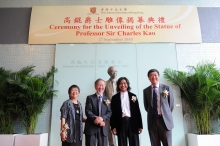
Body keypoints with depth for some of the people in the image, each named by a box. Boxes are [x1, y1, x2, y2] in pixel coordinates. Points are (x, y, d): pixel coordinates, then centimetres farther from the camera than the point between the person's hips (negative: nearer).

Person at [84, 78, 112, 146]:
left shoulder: (107, 99, 13)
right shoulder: (90, 98, 3)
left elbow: (109, 113, 4)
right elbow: (88, 111, -7)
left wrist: (102, 118, -15)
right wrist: (95, 118, -23)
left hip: (103, 128, 3)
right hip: (91, 127, -3)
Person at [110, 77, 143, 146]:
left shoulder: (133, 96, 8)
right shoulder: (115, 98, 6)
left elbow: (137, 111, 6)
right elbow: (113, 113, 3)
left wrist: (140, 125, 3)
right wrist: (113, 126, -3)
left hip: (132, 122, 1)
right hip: (121, 123, 0)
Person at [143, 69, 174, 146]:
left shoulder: (167, 88, 0)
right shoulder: (146, 90, 5)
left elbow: (171, 104, 6)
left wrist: (165, 114, 9)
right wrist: (152, 114, 9)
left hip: (165, 120, -1)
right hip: (152, 121, 2)